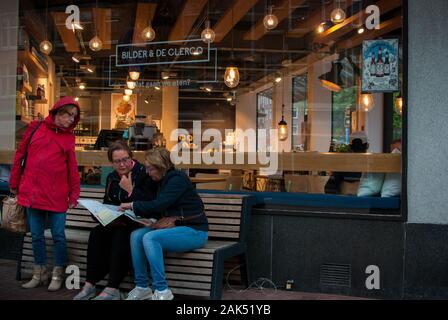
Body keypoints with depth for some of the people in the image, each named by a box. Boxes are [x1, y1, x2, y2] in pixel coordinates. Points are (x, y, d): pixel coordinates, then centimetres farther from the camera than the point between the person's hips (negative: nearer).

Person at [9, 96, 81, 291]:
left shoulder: (68, 137, 5)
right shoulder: (35, 128, 6)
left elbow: (72, 168, 4)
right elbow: (20, 156, 10)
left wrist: (74, 194, 0)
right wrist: (14, 184, 10)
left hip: (56, 196, -1)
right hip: (32, 192, 1)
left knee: (59, 236, 1)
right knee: (36, 236, 9)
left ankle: (57, 276, 15)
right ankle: (39, 275, 23)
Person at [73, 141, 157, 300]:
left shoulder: (143, 173, -10)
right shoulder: (112, 177, 12)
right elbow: (107, 204, 16)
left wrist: (131, 190, -23)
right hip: (117, 222, 7)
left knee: (120, 236, -32)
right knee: (96, 233, -17)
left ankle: (113, 289, -30)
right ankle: (90, 284, -15)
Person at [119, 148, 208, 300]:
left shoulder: (177, 179, -13)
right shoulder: (164, 181, 14)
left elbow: (159, 205, -22)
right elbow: (157, 211, 16)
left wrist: (133, 205, -11)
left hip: (193, 231, -9)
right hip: (174, 226, 9)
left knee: (150, 238, -28)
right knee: (136, 235, -10)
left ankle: (162, 291, -23)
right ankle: (142, 287, -6)